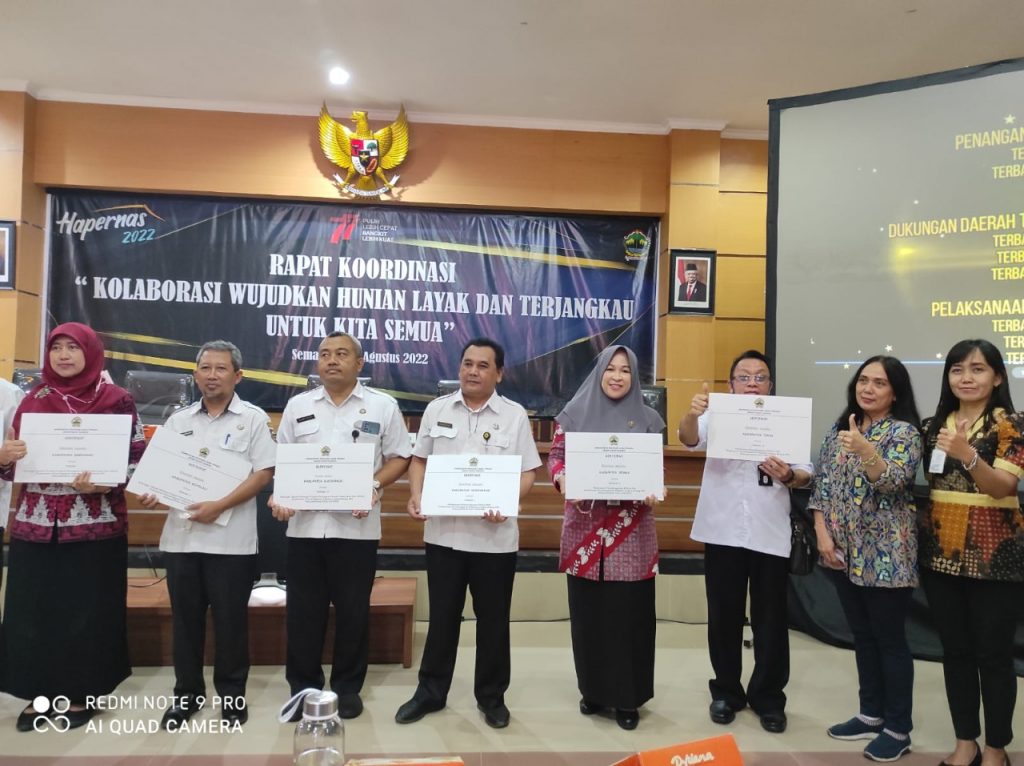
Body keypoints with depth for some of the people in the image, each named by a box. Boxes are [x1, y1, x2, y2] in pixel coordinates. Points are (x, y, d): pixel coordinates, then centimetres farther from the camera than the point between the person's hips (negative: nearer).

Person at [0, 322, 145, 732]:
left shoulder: (118, 401, -3)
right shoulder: (33, 400, 8)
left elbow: (137, 459, -4)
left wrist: (102, 483, -20)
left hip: (94, 525, -3)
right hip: (34, 523, 4)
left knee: (88, 611, 5)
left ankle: (82, 693, 22)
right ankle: (39, 693, 25)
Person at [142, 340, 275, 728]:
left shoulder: (253, 418, -2)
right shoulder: (178, 419, 11)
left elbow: (264, 473, -9)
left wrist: (219, 506, -17)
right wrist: (152, 493, -9)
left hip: (230, 539, -4)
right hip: (181, 535, 4)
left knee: (230, 620, 5)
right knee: (185, 618, 13)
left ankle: (232, 694, 22)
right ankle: (187, 692, 28)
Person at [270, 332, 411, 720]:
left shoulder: (382, 406, 1)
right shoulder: (298, 406, 9)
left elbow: (399, 458, 2)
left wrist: (374, 486, -14)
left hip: (357, 526, -2)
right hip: (305, 524, 2)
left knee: (352, 611, 8)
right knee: (303, 611, 9)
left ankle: (347, 687, 24)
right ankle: (303, 688, 24)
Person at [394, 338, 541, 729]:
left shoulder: (515, 415, -1)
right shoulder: (437, 409, 5)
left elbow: (527, 472, -2)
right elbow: (419, 459, 10)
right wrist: (416, 495, -8)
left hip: (495, 536, -1)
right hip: (443, 532, 2)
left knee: (493, 620, 10)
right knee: (442, 616, 13)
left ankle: (492, 697, 28)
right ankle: (430, 692, 29)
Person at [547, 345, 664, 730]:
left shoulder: (648, 419, 5)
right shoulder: (575, 413, 4)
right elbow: (556, 457, 4)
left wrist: (654, 492, -14)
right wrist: (563, 481, -16)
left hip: (630, 532, 0)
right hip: (585, 527, 1)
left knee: (628, 612, 2)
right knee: (588, 610, 8)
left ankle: (627, 696, 17)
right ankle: (593, 689, 25)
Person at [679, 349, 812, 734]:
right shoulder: (718, 416, 1)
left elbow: (806, 474, 4)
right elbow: (690, 439, -18)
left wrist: (788, 475, -19)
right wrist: (692, 414, -40)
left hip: (770, 535, 1)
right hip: (723, 532, -1)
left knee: (770, 619, 9)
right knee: (724, 616, 11)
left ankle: (768, 697, 26)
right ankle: (726, 692, 27)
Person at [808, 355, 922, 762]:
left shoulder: (904, 432, -8)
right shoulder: (839, 430, 8)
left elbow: (892, 482, -23)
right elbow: (821, 486, 6)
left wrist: (865, 450, -39)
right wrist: (822, 534, -3)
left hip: (886, 554, -5)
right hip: (845, 552, 6)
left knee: (890, 639, 4)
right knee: (863, 636, 16)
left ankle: (898, 728, 18)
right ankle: (871, 713, 30)